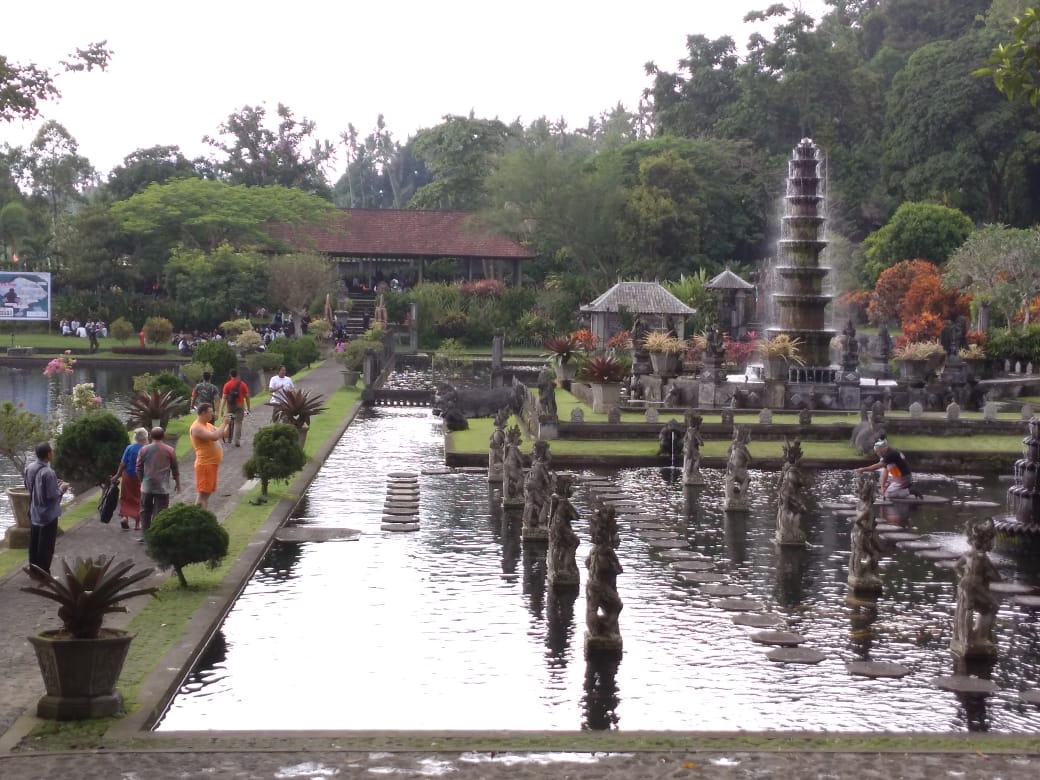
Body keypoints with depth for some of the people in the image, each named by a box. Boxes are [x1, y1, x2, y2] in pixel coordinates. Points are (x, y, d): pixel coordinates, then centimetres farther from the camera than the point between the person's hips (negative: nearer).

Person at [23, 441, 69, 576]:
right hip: (48, 515, -8)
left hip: (34, 513, 8)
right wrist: (61, 488, -5)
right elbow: (52, 496, -24)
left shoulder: (29, 468, -1)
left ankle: (33, 571, 26)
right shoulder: (48, 473, -26)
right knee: (46, 546, 3)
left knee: (34, 544, 17)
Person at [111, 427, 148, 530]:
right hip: (141, 478, 0)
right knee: (138, 499, 12)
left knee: (126, 498, 15)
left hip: (128, 476, 0)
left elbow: (123, 464, -8)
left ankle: (124, 516, -6)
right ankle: (137, 524, 15)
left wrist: (117, 475, 4)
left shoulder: (130, 448, -10)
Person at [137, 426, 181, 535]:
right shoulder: (170, 450, -2)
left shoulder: (144, 450, 1)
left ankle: (145, 535, 12)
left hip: (147, 486, 2)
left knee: (145, 511, 13)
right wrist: (177, 483, 16)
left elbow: (139, 468, 7)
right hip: (162, 487, -2)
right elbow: (175, 469, 4)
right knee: (159, 512, 0)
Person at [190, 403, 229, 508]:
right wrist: (224, 423, -20)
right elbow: (214, 436, -30)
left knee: (207, 493, 14)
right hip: (205, 465, -10)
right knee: (203, 494, -9)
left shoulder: (208, 425, 14)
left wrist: (228, 424, 1)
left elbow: (224, 434, 19)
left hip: (212, 464, 10)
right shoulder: (197, 428, -17)